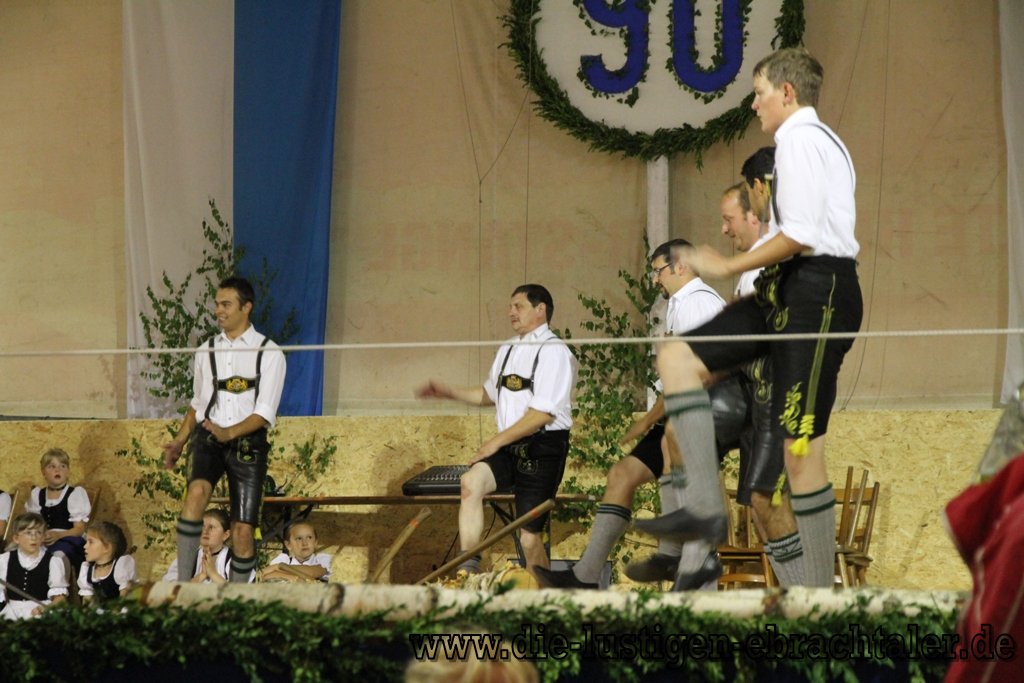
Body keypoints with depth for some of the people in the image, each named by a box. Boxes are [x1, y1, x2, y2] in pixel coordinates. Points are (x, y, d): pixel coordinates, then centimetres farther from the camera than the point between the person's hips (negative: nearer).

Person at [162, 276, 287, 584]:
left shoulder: (269, 353, -1)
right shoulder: (207, 351, 13)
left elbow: (265, 414, -8)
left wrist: (229, 432, -22)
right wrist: (179, 442, 15)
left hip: (248, 443, -2)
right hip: (208, 439, 2)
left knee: (242, 530, -6)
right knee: (197, 491, -29)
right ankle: (182, 584, -31)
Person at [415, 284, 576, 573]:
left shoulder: (554, 352, -9)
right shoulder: (508, 350, 16)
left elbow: (542, 413, -16)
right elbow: (490, 394, 33)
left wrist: (497, 441, -13)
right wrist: (449, 392, 21)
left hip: (543, 448, -6)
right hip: (508, 448, 6)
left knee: (530, 536, -7)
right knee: (471, 481, -24)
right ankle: (467, 570, -27)